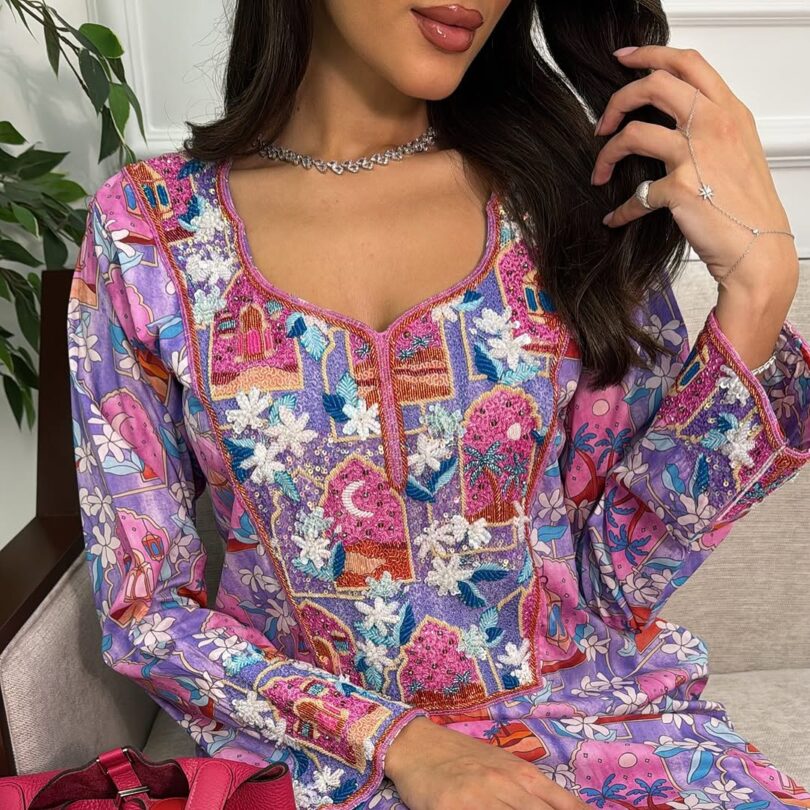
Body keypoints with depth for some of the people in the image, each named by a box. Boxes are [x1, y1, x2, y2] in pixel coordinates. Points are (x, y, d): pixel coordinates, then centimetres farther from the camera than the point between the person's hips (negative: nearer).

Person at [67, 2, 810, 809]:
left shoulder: (565, 180, -6)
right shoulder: (147, 227, -7)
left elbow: (623, 571, -5)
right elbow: (144, 606, -3)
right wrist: (395, 739, -14)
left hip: (593, 710, 1)